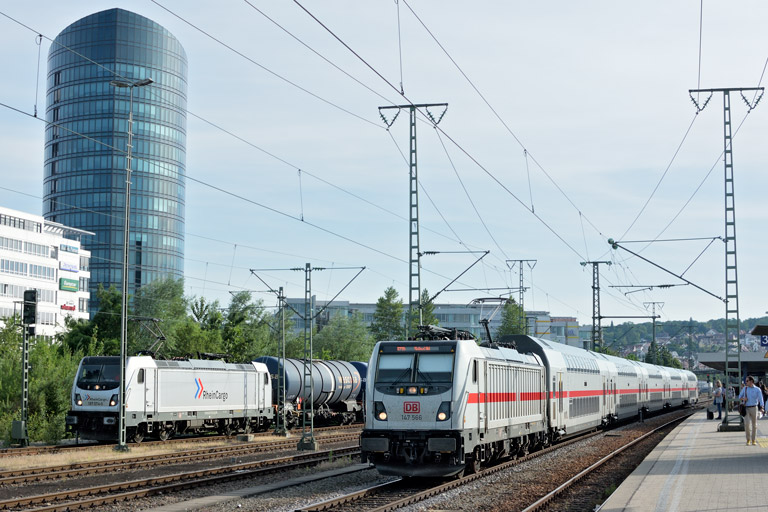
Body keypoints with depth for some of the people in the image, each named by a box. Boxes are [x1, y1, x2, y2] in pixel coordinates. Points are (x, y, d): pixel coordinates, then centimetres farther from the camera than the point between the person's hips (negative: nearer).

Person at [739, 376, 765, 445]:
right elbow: (740, 396, 18)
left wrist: (762, 408, -25)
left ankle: (753, 440, 15)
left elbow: (760, 399, -10)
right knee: (747, 424, -10)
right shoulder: (744, 388, 8)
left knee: (754, 424, 5)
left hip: (753, 408, -1)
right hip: (746, 408, 1)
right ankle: (748, 440, 3)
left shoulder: (757, 389, -1)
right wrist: (743, 398, -7)